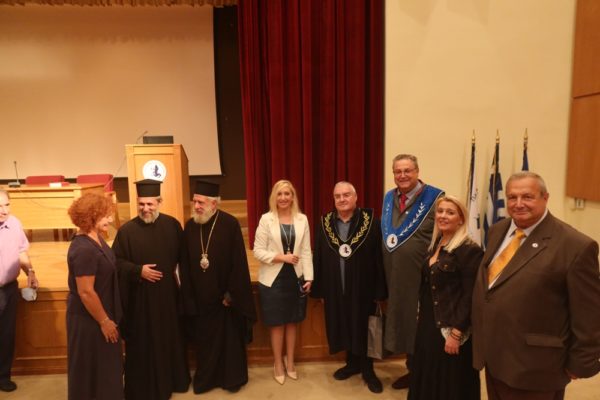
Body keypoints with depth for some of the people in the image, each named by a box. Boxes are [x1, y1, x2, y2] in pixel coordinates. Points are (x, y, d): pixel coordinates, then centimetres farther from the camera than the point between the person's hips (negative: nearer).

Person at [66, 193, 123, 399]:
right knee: (91, 369, 11)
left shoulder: (95, 238, 2)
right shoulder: (83, 249, -27)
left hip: (100, 315, 9)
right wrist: (104, 321, -18)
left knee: (105, 365, 23)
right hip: (89, 319, -9)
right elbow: (86, 292, -27)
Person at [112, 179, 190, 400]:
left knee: (171, 338, 17)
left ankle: (173, 380, 37)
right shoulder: (126, 230, -10)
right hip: (139, 296, -3)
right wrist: (138, 270, -18)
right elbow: (117, 262, -6)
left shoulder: (172, 225, -3)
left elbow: (182, 256, 8)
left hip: (168, 293, 3)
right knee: (142, 343, 9)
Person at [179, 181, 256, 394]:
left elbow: (238, 262, -13)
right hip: (200, 296, 3)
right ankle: (205, 379, 34)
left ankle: (232, 378, 31)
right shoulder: (190, 226, -1)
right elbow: (184, 264, 3)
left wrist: (232, 293, -13)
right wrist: (188, 294, 1)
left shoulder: (230, 224, -14)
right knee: (204, 339, 16)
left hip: (225, 295, -3)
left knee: (230, 338, 13)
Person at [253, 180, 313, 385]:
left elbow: (306, 251, 1)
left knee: (292, 321, 15)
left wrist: (309, 277, -5)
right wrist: (281, 257, -19)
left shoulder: (302, 219, 1)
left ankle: (290, 361, 33)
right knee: (277, 323, 9)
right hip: (273, 279, -2)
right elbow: (257, 251, -9)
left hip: (296, 278, 2)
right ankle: (278, 364, 28)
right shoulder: (266, 219, -7)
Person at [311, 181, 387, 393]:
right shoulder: (325, 223, 0)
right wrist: (318, 289, 1)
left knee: (364, 329, 11)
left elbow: (379, 258, -9)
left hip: (363, 288, -3)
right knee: (343, 327, 17)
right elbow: (318, 259, 2)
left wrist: (380, 290, -10)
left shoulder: (371, 222, -9)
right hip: (336, 289, 3)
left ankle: (367, 370, 30)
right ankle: (352, 363, 38)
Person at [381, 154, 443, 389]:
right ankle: (413, 370, 35)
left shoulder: (434, 198, -12)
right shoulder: (389, 198, 8)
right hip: (395, 273, 6)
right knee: (402, 320, 16)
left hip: (422, 275, -6)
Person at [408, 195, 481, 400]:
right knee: (428, 380, 20)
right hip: (428, 324, 7)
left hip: (450, 329, -7)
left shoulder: (470, 250, -17)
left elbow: (470, 297, -19)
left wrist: (456, 334, -19)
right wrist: (422, 318, 12)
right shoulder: (435, 245, 7)